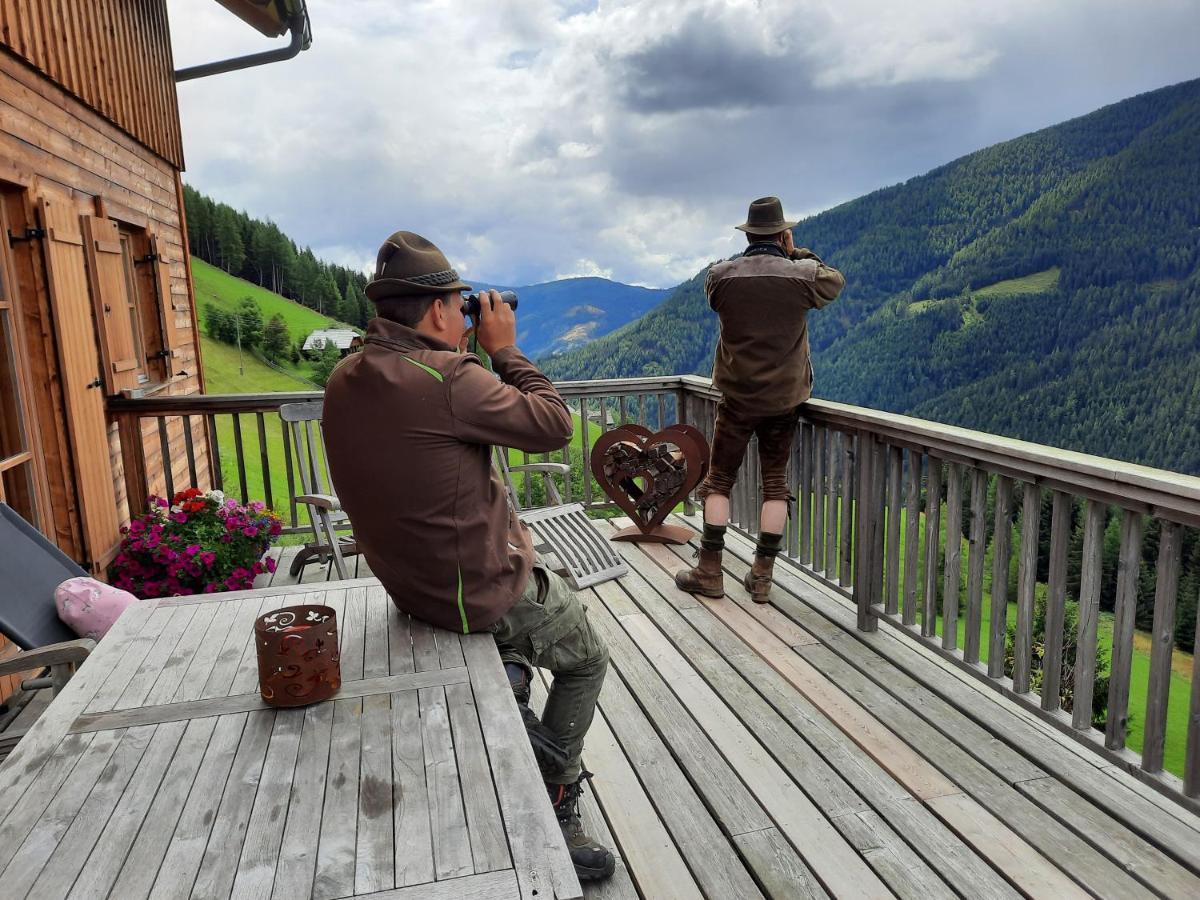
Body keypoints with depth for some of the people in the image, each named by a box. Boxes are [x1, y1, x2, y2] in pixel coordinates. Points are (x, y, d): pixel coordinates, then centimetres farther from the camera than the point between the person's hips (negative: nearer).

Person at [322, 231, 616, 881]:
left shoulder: (344, 381, -2)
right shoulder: (447, 380, -27)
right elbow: (554, 425, -18)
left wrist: (465, 355, 5)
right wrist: (505, 349, -8)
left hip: (407, 583, 8)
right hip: (486, 592, -8)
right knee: (588, 661, 18)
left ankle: (506, 676, 23)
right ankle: (555, 816, 21)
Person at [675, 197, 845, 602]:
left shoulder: (720, 275, -8)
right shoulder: (801, 275, -7)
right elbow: (835, 281, 15)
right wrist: (798, 255, 16)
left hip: (737, 397, -1)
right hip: (785, 398, 1)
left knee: (719, 480, 9)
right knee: (775, 484, 10)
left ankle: (709, 573, 10)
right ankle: (761, 577, 13)